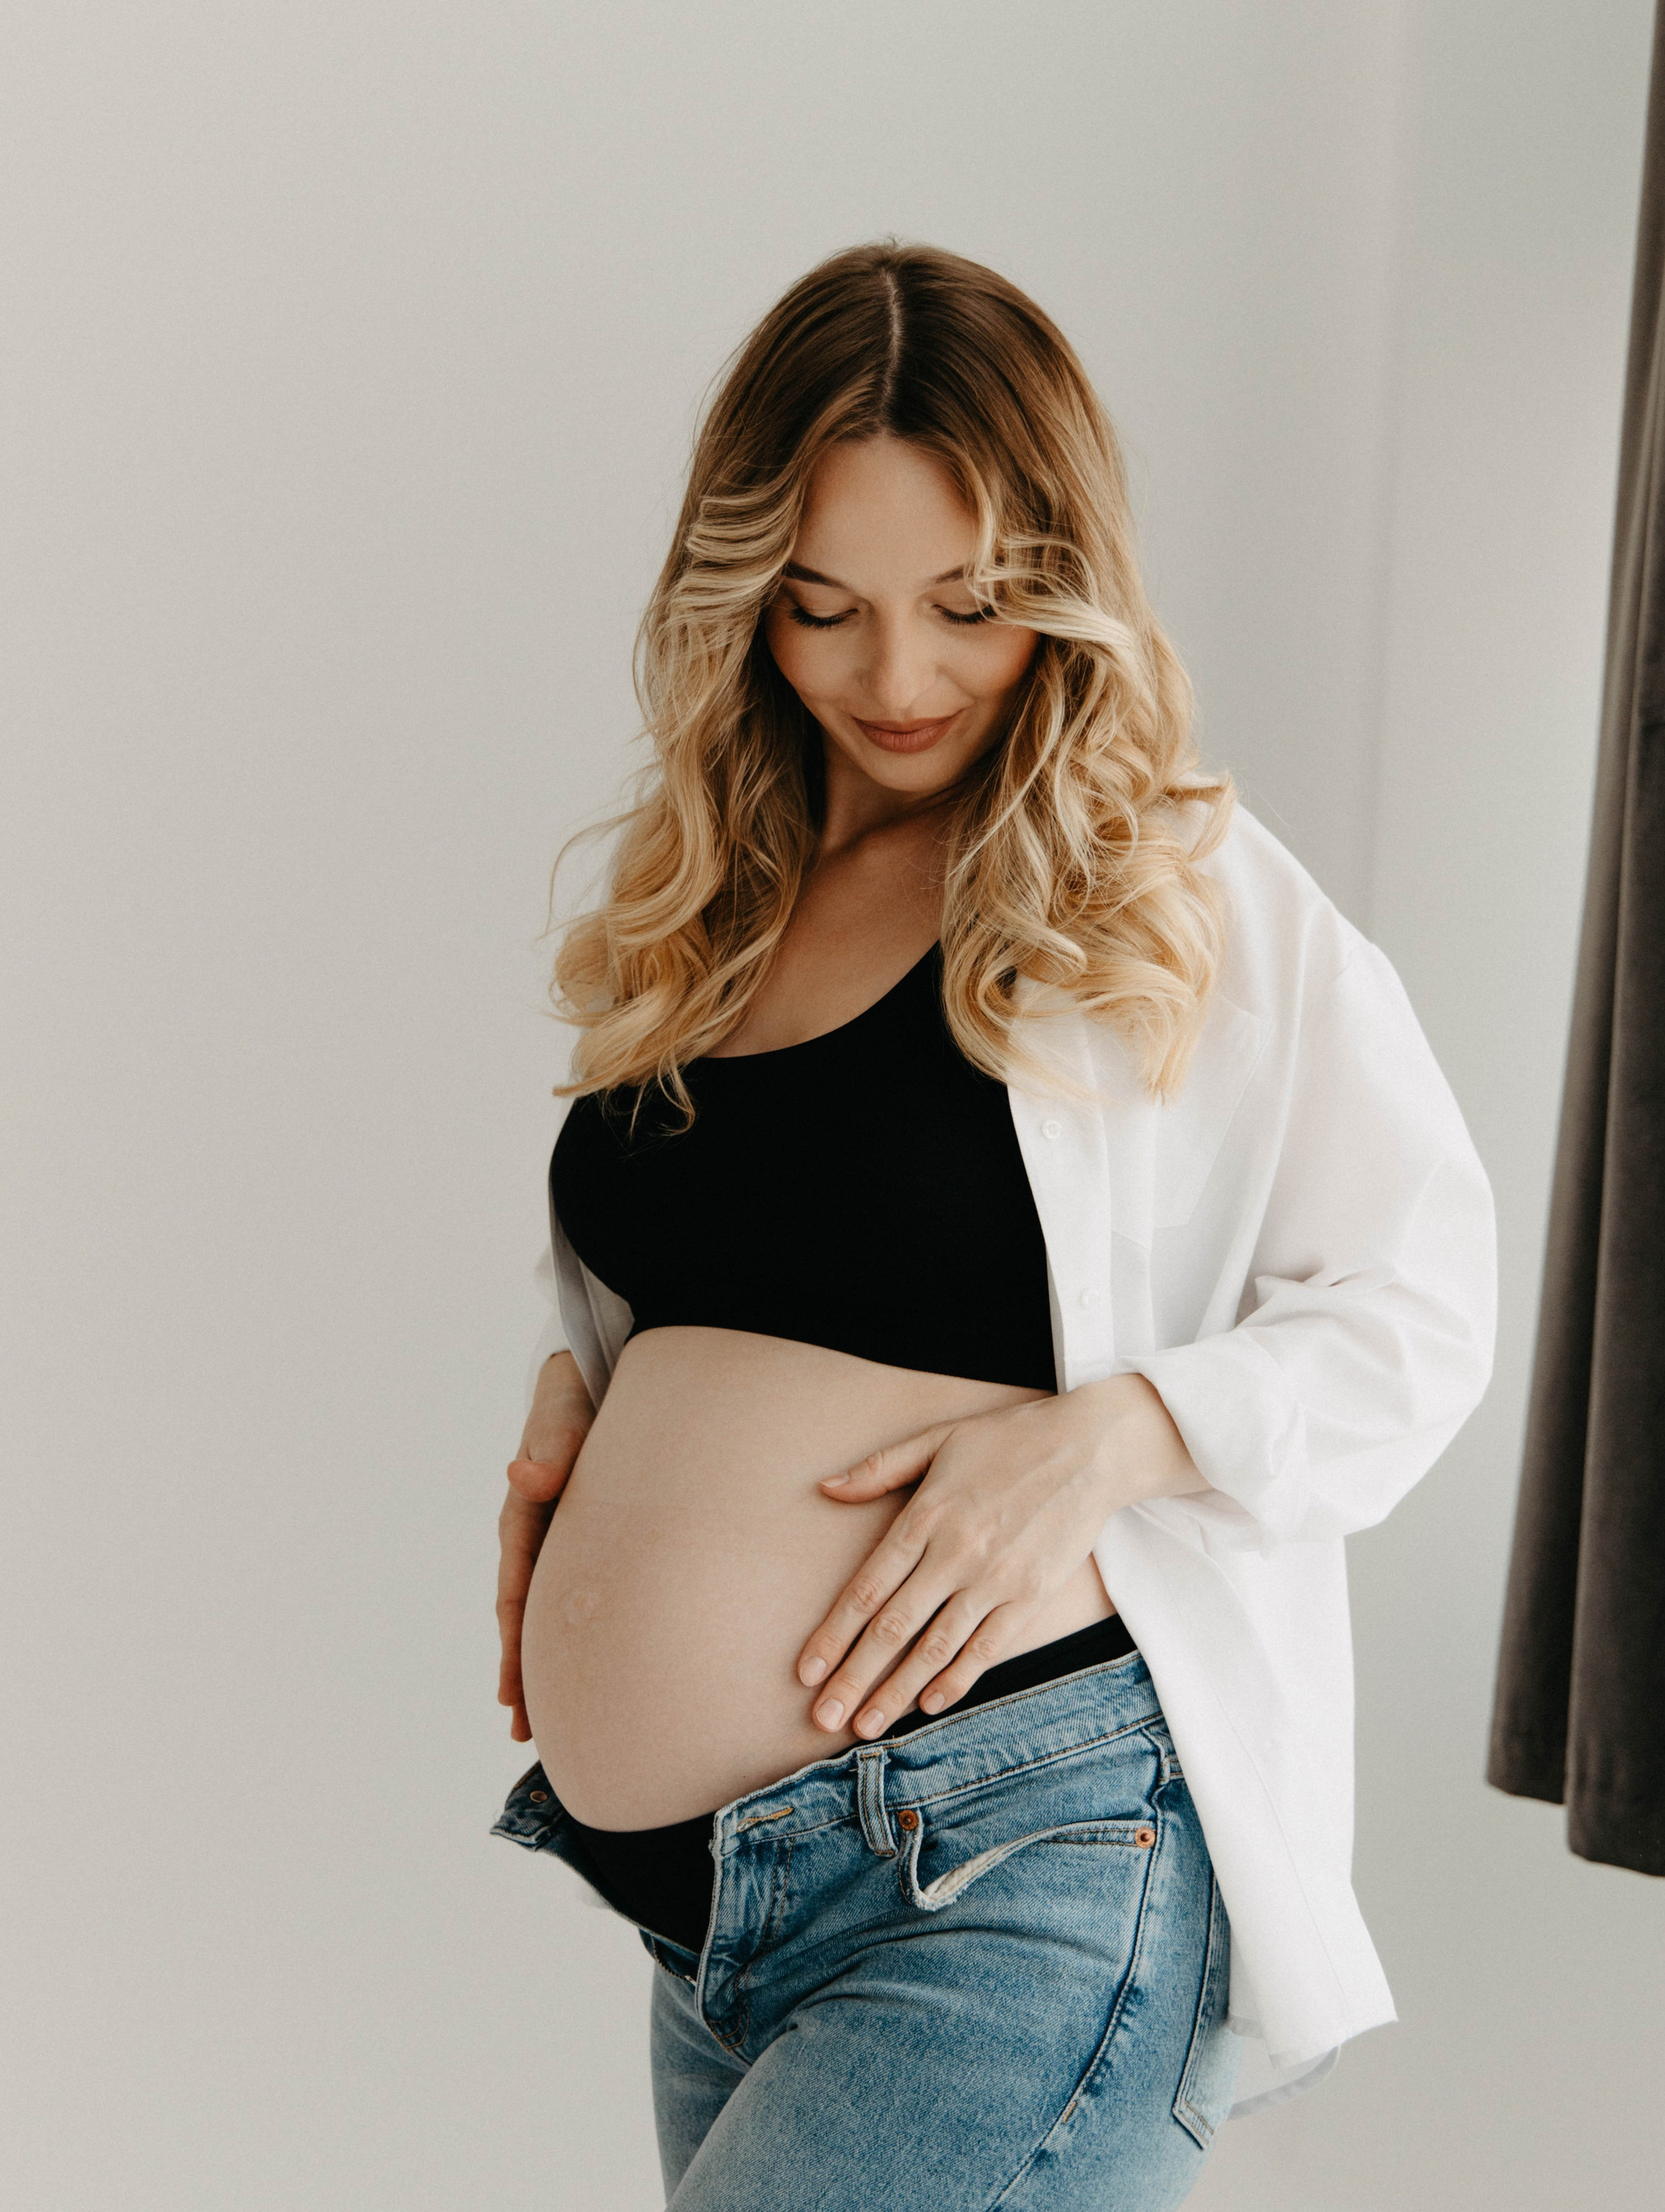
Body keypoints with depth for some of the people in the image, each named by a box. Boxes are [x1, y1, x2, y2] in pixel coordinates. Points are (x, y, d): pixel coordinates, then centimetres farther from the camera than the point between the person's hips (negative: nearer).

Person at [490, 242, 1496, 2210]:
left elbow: (1417, 1310, -4)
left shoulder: (1187, 900, -5)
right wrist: (574, 1387, 4)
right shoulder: (707, 906, 11)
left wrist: (1103, 1433, -17)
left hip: (1024, 1877, -6)